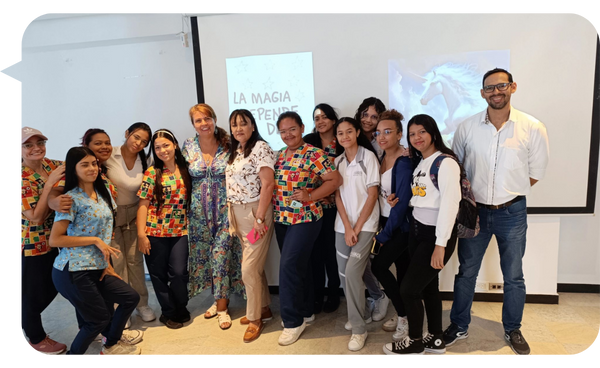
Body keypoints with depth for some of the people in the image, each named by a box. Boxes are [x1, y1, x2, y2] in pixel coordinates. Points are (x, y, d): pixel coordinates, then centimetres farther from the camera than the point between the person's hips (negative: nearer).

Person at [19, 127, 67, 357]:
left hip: (52, 240, 7)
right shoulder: (22, 178, -21)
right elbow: (36, 217, -25)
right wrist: (49, 183, -28)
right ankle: (36, 339, 34)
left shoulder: (53, 165, -2)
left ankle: (23, 323, 47)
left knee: (51, 288, 21)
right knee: (31, 292, 12)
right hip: (30, 244, -7)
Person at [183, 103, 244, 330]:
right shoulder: (188, 147, 3)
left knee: (221, 254, -2)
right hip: (199, 211, 3)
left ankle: (221, 307, 14)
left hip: (224, 209, -3)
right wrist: (188, 205, 5)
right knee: (204, 254, 10)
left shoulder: (228, 145, -4)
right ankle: (220, 300, 29)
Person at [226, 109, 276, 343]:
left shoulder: (261, 148, -11)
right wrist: (231, 215, 8)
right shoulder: (235, 151, 12)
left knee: (249, 268, -2)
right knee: (254, 264, 16)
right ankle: (264, 308, 31)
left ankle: (255, 318, 15)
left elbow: (268, 184, -19)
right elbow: (232, 184, 14)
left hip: (255, 212, -8)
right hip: (237, 213, 8)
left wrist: (259, 218, -21)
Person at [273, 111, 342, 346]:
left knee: (289, 265, -8)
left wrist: (310, 196, -20)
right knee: (298, 265, 15)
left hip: (305, 219, -7)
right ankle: (305, 311, 31)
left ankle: (293, 320, 7)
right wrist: (275, 210, 2)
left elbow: (335, 179, -14)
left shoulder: (313, 154, -11)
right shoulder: (279, 155, 11)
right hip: (282, 219, 7)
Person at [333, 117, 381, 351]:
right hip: (342, 226, 5)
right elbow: (338, 195, 5)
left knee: (353, 272, -13)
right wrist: (347, 227, -6)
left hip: (365, 224, -5)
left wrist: (357, 227, -11)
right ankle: (358, 314, 32)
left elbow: (372, 194, -9)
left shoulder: (368, 157, -5)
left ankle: (359, 329, 2)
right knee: (344, 274, 7)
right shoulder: (337, 161, 9)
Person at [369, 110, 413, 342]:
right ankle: (402, 314, 28)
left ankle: (404, 316, 7)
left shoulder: (404, 163, -19)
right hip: (386, 222, 7)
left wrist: (383, 235, -14)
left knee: (379, 265, -11)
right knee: (401, 268, 14)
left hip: (402, 225, -6)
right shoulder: (381, 157, 3)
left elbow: (402, 203, -21)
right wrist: (381, 226, -1)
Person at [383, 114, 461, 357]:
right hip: (416, 229, 8)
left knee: (409, 289, -1)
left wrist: (440, 244, -23)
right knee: (428, 286, 16)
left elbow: (449, 204, -21)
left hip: (435, 234, -8)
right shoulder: (419, 163, 12)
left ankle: (414, 344, 19)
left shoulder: (445, 163, -15)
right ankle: (435, 339, 33)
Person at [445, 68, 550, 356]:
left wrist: (509, 194, 0)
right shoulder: (467, 127, -4)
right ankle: (459, 326, 31)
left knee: (513, 277, 14)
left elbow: (536, 172, 2)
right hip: (474, 211, 1)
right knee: (466, 273, 12)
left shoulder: (533, 128, -7)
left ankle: (513, 330, 37)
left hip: (512, 213, 0)